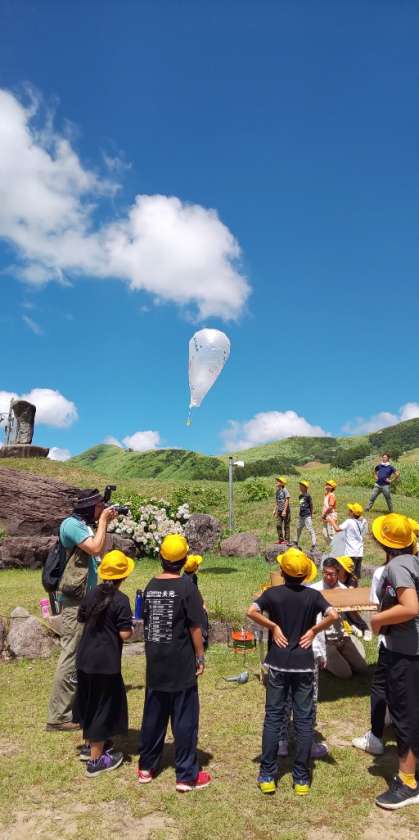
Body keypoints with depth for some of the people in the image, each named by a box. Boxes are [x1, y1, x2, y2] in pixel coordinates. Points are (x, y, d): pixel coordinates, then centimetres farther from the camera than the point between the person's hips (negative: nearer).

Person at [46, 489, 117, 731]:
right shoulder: (72, 524, -16)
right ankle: (58, 716, 2)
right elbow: (95, 548, -25)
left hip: (86, 599, 10)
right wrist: (103, 521, -13)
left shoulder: (85, 525, 11)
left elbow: (98, 551, 21)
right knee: (71, 657, -6)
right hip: (75, 601, -10)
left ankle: (74, 706, 33)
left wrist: (105, 524, 11)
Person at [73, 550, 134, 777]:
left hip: (85, 658, 7)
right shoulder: (120, 600, -19)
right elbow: (124, 634, -19)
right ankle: (96, 759, 16)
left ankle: (90, 745, 40)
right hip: (105, 661, -7)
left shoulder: (92, 594, 2)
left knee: (90, 702, 22)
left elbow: (81, 619, 13)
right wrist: (132, 629, 1)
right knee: (104, 706, 6)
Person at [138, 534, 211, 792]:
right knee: (185, 719, 6)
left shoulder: (151, 586, 1)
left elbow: (146, 621, 9)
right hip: (181, 664, -5)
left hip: (155, 664, 5)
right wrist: (201, 657, -3)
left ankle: (146, 768, 29)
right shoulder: (187, 586, -15)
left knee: (153, 715, 17)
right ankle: (187, 775, 14)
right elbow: (195, 627, -12)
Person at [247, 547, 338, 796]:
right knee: (304, 720, 9)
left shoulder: (273, 593, -6)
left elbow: (251, 612, -20)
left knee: (273, 718, 9)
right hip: (304, 665, 0)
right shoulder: (313, 595, -5)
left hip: (278, 664, 0)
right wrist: (314, 630, -7)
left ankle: (267, 777, 14)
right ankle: (302, 779, 15)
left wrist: (273, 626, -9)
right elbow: (333, 615, -19)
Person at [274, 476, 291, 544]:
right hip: (279, 510, 7)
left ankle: (286, 539, 7)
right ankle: (280, 539, 17)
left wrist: (284, 511, -19)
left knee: (286, 525, 0)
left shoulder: (285, 490, -13)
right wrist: (275, 510, 14)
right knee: (278, 525, 7)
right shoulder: (277, 491, 8)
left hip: (286, 510, -7)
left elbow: (287, 501, -15)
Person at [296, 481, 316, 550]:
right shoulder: (300, 496, 11)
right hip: (301, 515, 9)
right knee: (299, 528, 19)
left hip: (307, 515, -9)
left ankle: (314, 544, -6)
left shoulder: (307, 496, -11)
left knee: (310, 529, -9)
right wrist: (299, 513, 17)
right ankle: (297, 542, 34)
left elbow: (311, 505, -5)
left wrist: (311, 514, -1)